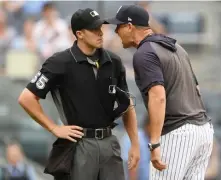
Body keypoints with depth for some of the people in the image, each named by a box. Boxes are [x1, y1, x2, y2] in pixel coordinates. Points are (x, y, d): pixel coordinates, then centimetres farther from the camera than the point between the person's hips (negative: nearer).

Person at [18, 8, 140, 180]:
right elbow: (26, 98, -9)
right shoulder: (61, 63, -9)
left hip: (110, 142, 5)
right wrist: (54, 128, -8)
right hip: (80, 144, -5)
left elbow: (127, 105, 14)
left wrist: (135, 143, 8)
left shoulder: (113, 62, 6)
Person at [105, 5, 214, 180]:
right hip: (204, 128, 9)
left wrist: (154, 144, -26)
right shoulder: (174, 47, 18)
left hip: (177, 133, -9)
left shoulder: (144, 54, -10)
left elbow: (158, 97, -24)